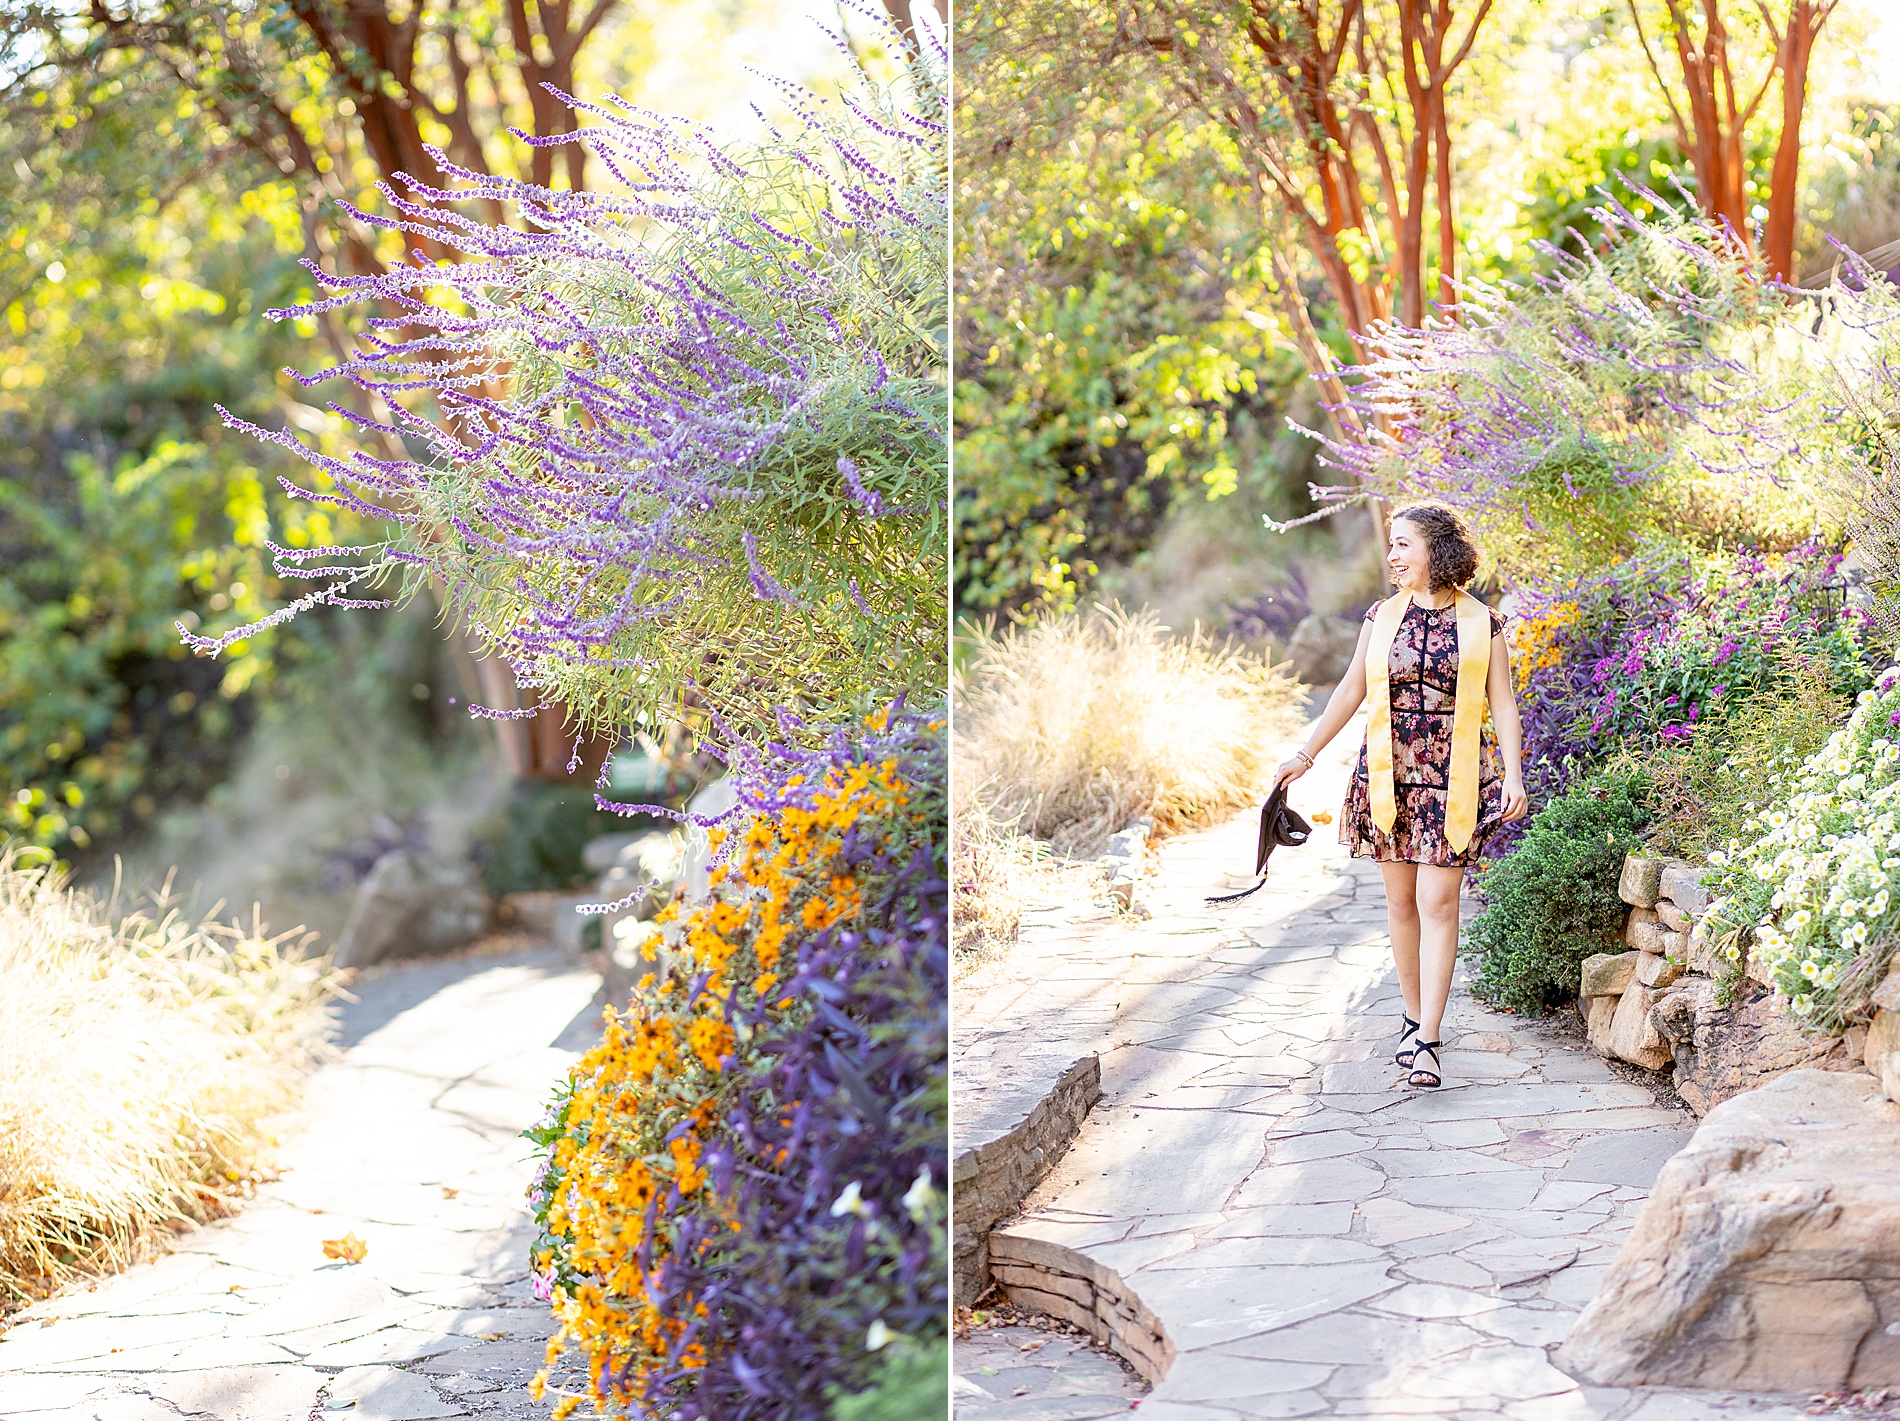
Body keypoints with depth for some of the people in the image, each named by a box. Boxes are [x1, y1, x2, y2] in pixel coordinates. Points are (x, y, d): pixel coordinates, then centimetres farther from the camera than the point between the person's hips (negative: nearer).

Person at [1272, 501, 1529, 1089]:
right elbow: (1350, 693, 12)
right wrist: (1304, 756, 11)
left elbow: (1503, 705, 1)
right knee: (1401, 900, 6)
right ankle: (1416, 1020, 19)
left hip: (1453, 779, -3)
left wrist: (1514, 776, -10)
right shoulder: (1382, 617, 6)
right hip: (1388, 775, 3)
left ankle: (1425, 1041, -11)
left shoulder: (1481, 623, 0)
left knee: (1437, 902, -9)